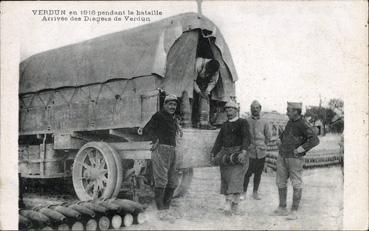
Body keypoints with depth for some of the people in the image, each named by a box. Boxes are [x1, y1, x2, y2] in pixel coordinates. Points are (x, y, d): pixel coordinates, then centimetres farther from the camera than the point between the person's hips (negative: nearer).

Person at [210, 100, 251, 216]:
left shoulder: (242, 123, 2)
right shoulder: (224, 125, 19)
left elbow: (246, 138, -10)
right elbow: (219, 140, 16)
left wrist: (243, 152, -25)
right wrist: (213, 154, 6)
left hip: (238, 154, -5)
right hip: (225, 154, 5)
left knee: (235, 179, -14)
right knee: (226, 180, 2)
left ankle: (234, 207, -20)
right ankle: (230, 206, 7)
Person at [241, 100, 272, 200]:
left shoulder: (264, 122, 5)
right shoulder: (246, 121, -1)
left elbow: (269, 136, 15)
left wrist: (262, 145, 13)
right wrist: (246, 145, 3)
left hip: (261, 152, 2)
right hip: (249, 152, -2)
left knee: (258, 173, 9)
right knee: (247, 173, -3)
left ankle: (255, 192, 21)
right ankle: (244, 192, 11)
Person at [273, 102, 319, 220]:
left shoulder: (303, 124, -14)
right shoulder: (290, 122, 10)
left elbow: (315, 140, -24)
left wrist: (300, 149, -20)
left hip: (295, 158, -8)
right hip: (282, 157, 8)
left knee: (296, 184, -1)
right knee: (281, 182, 9)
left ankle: (294, 211, 4)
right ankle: (282, 208, 18)